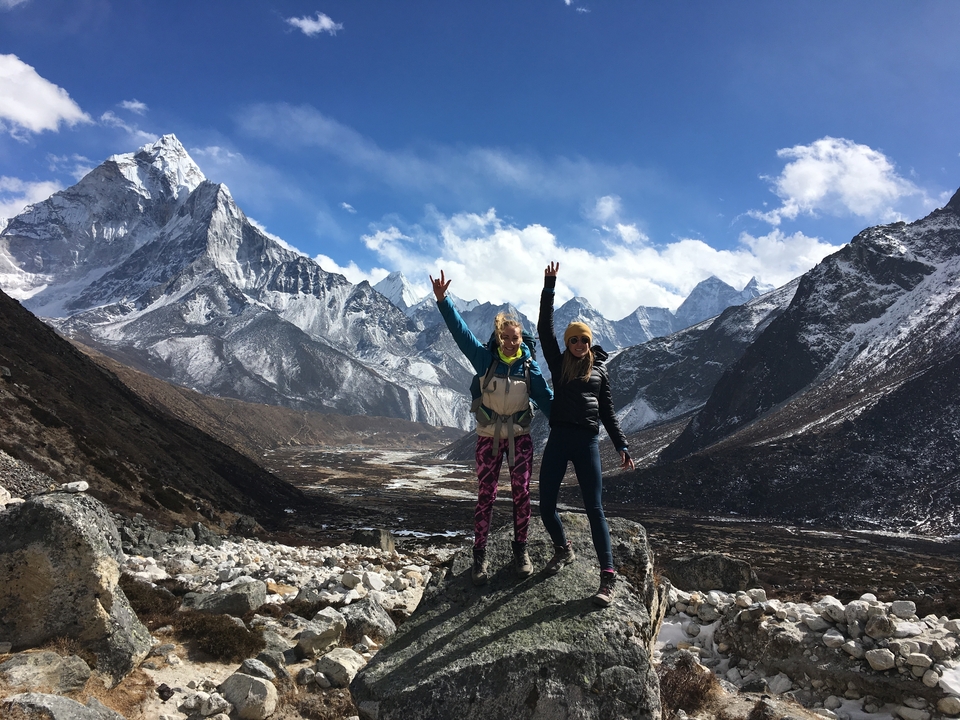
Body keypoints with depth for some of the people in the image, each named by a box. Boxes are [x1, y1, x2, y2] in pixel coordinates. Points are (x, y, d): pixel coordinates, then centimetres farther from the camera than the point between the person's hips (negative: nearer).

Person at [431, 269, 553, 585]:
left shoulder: (529, 367, -4)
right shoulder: (485, 359, -7)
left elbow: (546, 399, -1)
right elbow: (460, 331, -13)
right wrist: (443, 300, -21)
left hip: (520, 437, 1)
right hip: (488, 438, -1)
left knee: (521, 494, 3)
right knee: (486, 496, 3)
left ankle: (520, 550, 20)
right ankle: (479, 556, 13)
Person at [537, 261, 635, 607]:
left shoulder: (599, 371, 10)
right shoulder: (559, 363, 10)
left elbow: (607, 412, 13)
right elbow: (544, 329, 2)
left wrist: (622, 447, 7)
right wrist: (549, 286, -2)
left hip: (588, 441, -2)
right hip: (559, 439, 2)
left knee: (594, 507, -5)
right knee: (546, 506, 3)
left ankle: (607, 576, -2)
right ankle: (564, 550, 31)